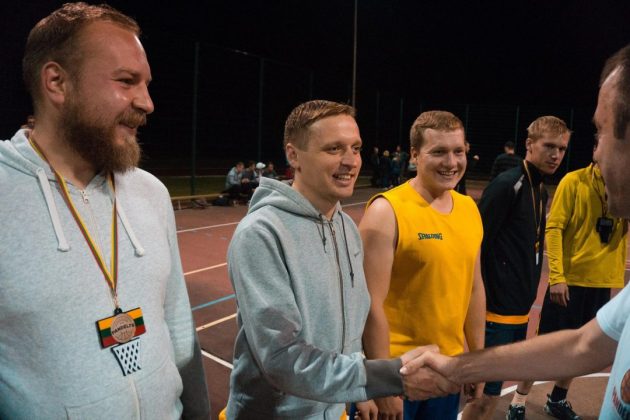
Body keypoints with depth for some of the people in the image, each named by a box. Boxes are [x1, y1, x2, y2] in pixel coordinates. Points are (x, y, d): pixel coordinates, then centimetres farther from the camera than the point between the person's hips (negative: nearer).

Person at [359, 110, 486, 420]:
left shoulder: (469, 209, 3)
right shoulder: (386, 211, -18)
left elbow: (474, 287, 11)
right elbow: (371, 304, -19)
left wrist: (478, 356, 13)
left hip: (450, 367, 6)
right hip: (398, 369, -6)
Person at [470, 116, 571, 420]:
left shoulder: (540, 189, 11)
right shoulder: (507, 185, -16)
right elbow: (475, 245, -18)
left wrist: (527, 294, 17)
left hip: (520, 309, 8)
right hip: (498, 309, -8)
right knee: (487, 395, 0)